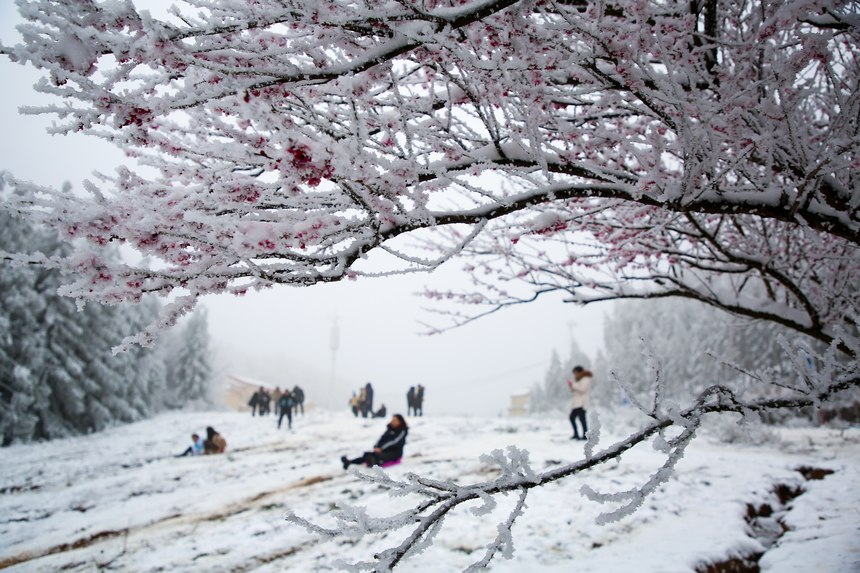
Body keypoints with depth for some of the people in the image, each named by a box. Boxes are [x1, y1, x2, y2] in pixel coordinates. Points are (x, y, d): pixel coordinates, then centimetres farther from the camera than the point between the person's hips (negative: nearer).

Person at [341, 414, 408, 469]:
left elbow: (394, 441, -18)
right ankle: (349, 461, -31)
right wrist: (376, 447, -14)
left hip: (395, 453, -4)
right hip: (385, 451, 4)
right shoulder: (390, 429, 15)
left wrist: (381, 448, -25)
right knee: (367, 454, -16)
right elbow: (382, 438, 5)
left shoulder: (402, 431, -6)